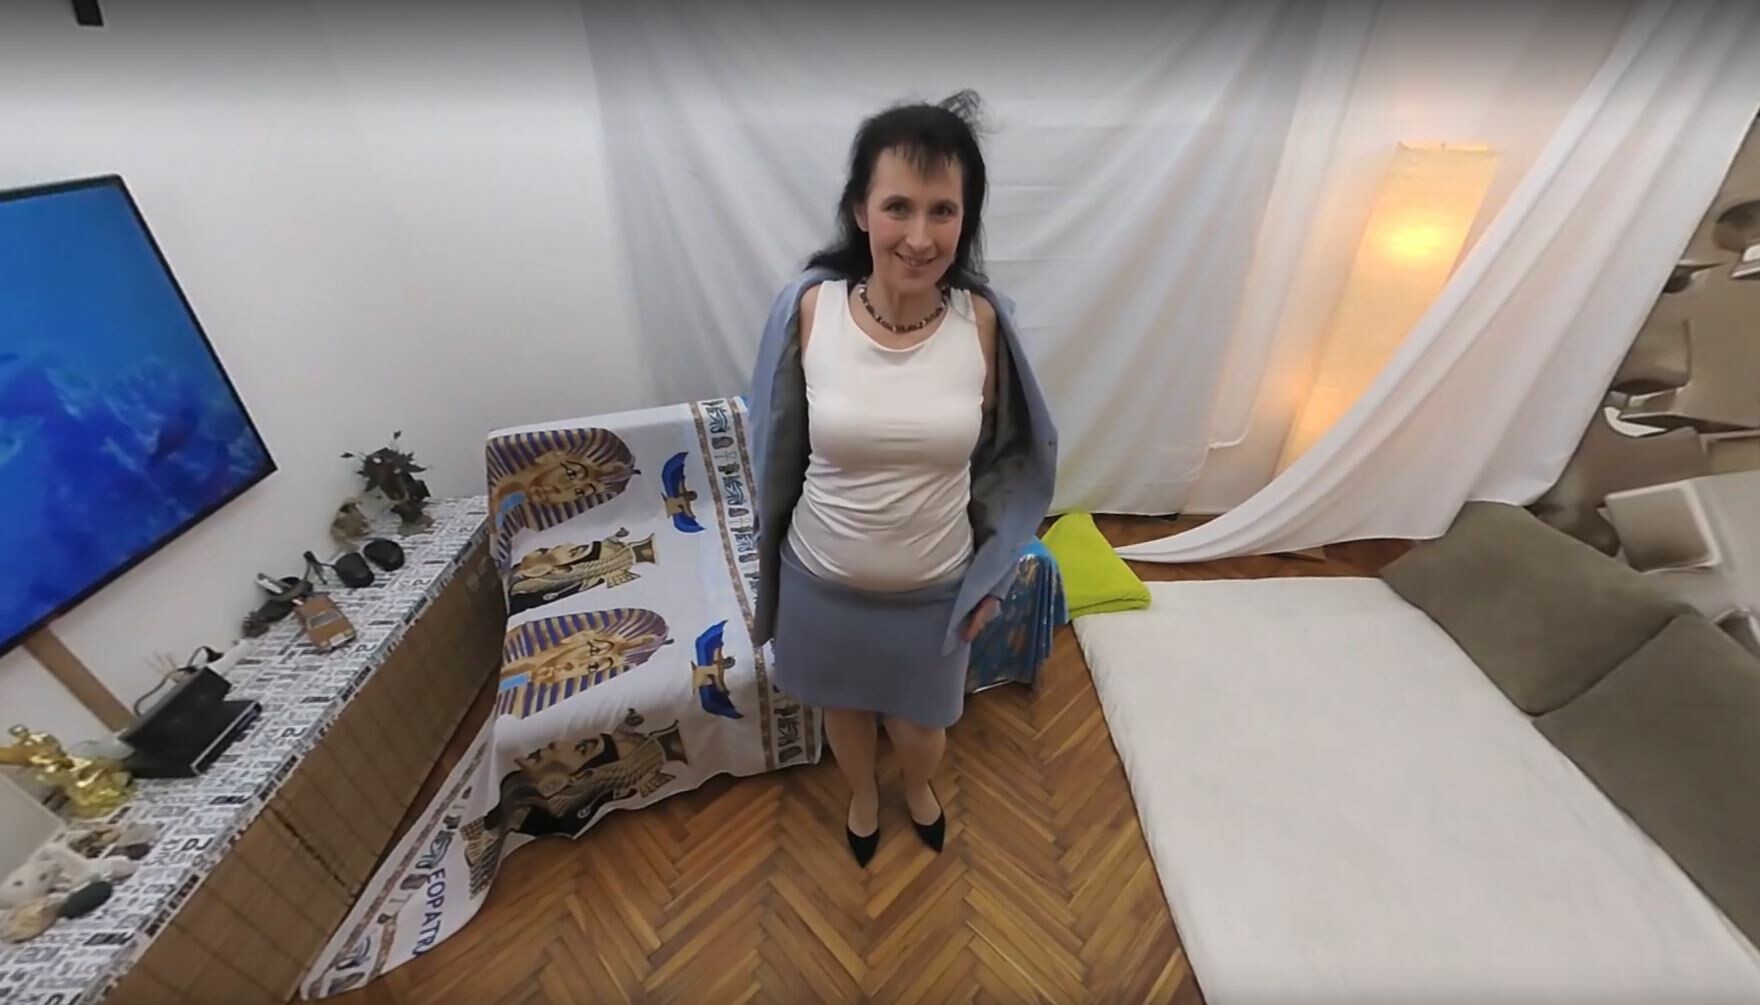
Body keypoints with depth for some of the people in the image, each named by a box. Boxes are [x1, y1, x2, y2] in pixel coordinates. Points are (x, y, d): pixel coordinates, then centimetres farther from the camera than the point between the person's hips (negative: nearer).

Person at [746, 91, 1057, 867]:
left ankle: (919, 788, 62)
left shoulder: (983, 322, -15)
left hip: (934, 589, 0)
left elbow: (1006, 456, -2)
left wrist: (990, 575, 1)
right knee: (844, 708, 27)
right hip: (824, 582, 1)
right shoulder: (809, 308, -17)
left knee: (919, 725, 23)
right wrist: (768, 562, 4)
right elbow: (780, 452, -5)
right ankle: (864, 797, 62)